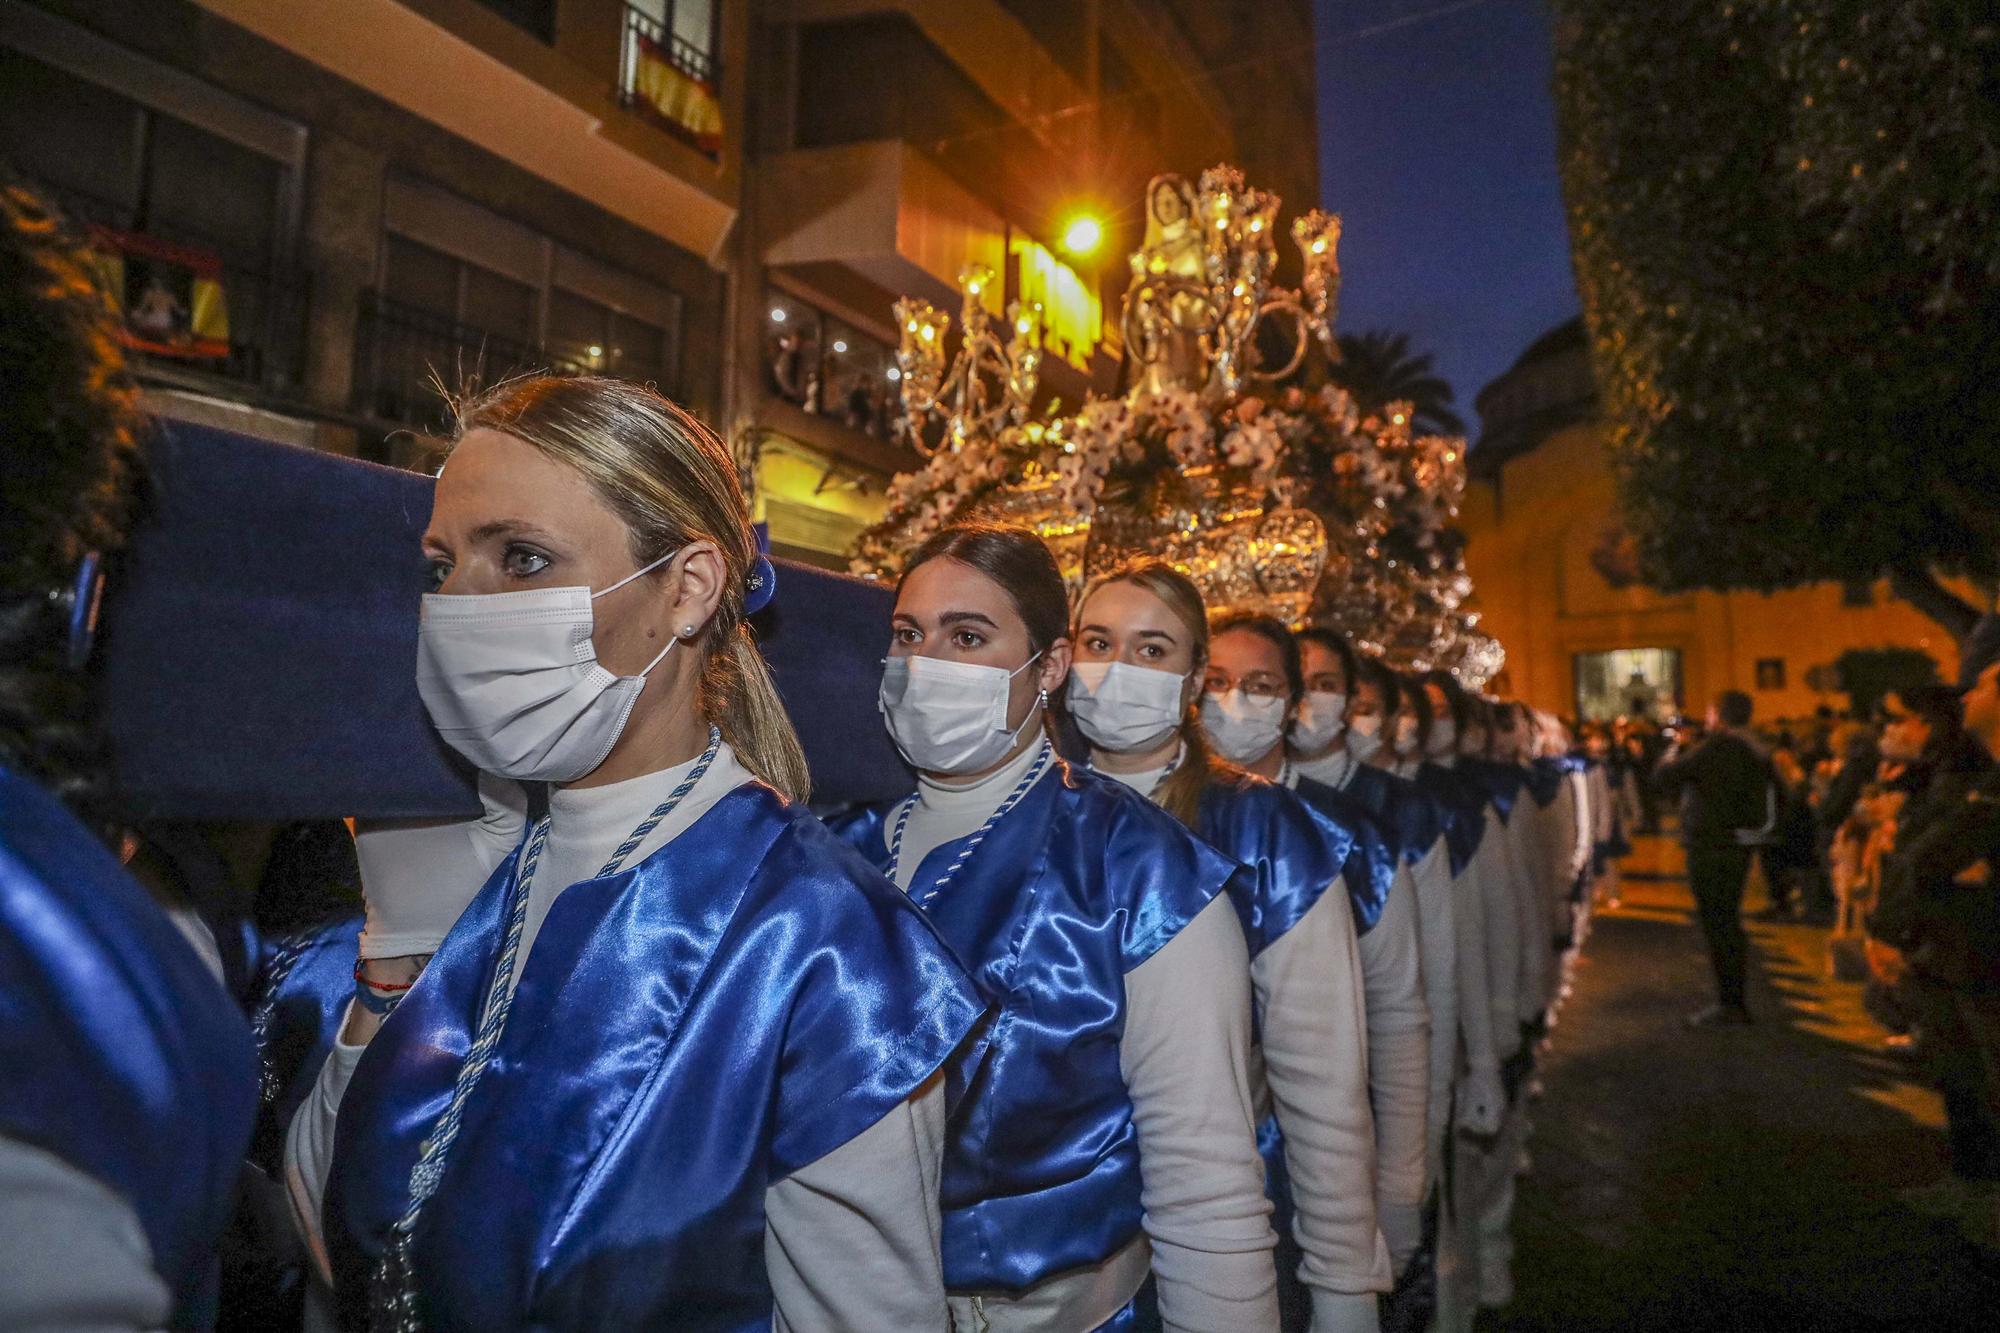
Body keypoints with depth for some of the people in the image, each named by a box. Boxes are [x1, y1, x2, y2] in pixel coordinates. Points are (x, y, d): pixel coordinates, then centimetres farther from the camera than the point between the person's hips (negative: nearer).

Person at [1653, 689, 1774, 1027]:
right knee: (1728, 922, 17)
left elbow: (1665, 778, -18)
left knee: (1718, 924, -4)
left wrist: (1668, 759, 3)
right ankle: (1735, 1001, 26)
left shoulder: (1716, 749, -18)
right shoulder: (1755, 750, 10)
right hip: (1738, 846, 9)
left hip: (1712, 849, -9)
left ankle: (1729, 1004, 0)